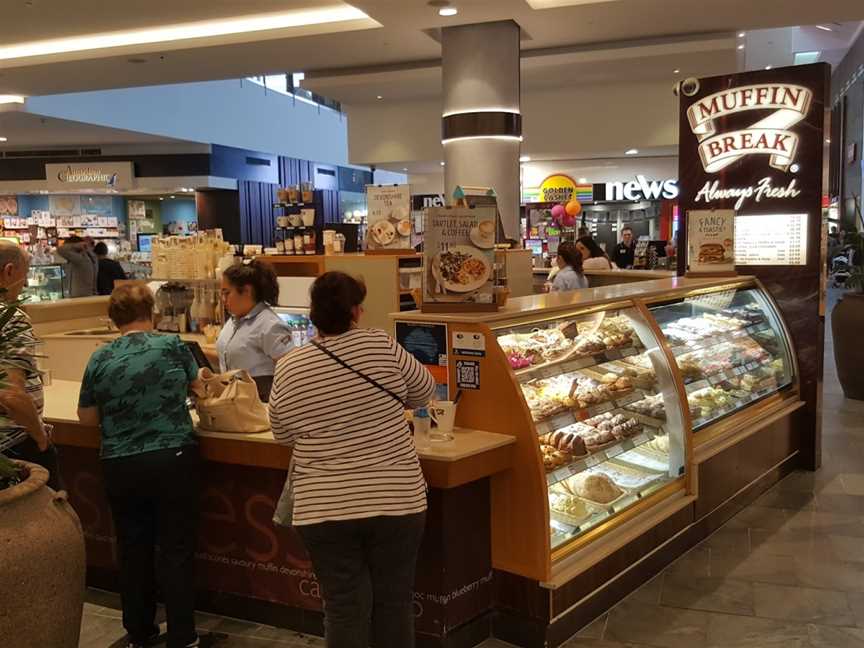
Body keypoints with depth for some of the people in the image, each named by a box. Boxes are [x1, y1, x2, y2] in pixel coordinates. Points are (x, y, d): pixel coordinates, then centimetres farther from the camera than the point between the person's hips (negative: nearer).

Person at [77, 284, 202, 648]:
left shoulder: (99, 359, -1)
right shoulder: (172, 345, -6)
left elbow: (86, 418, 8)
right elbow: (197, 384, 13)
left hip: (121, 467, 2)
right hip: (173, 461, -2)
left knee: (133, 550, 15)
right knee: (177, 550, 6)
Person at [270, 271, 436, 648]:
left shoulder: (289, 368, -3)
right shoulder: (381, 346, -6)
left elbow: (283, 435, 10)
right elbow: (424, 392, 10)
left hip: (325, 509, 0)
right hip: (396, 501, 0)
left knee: (344, 609, 10)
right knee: (394, 604, 14)